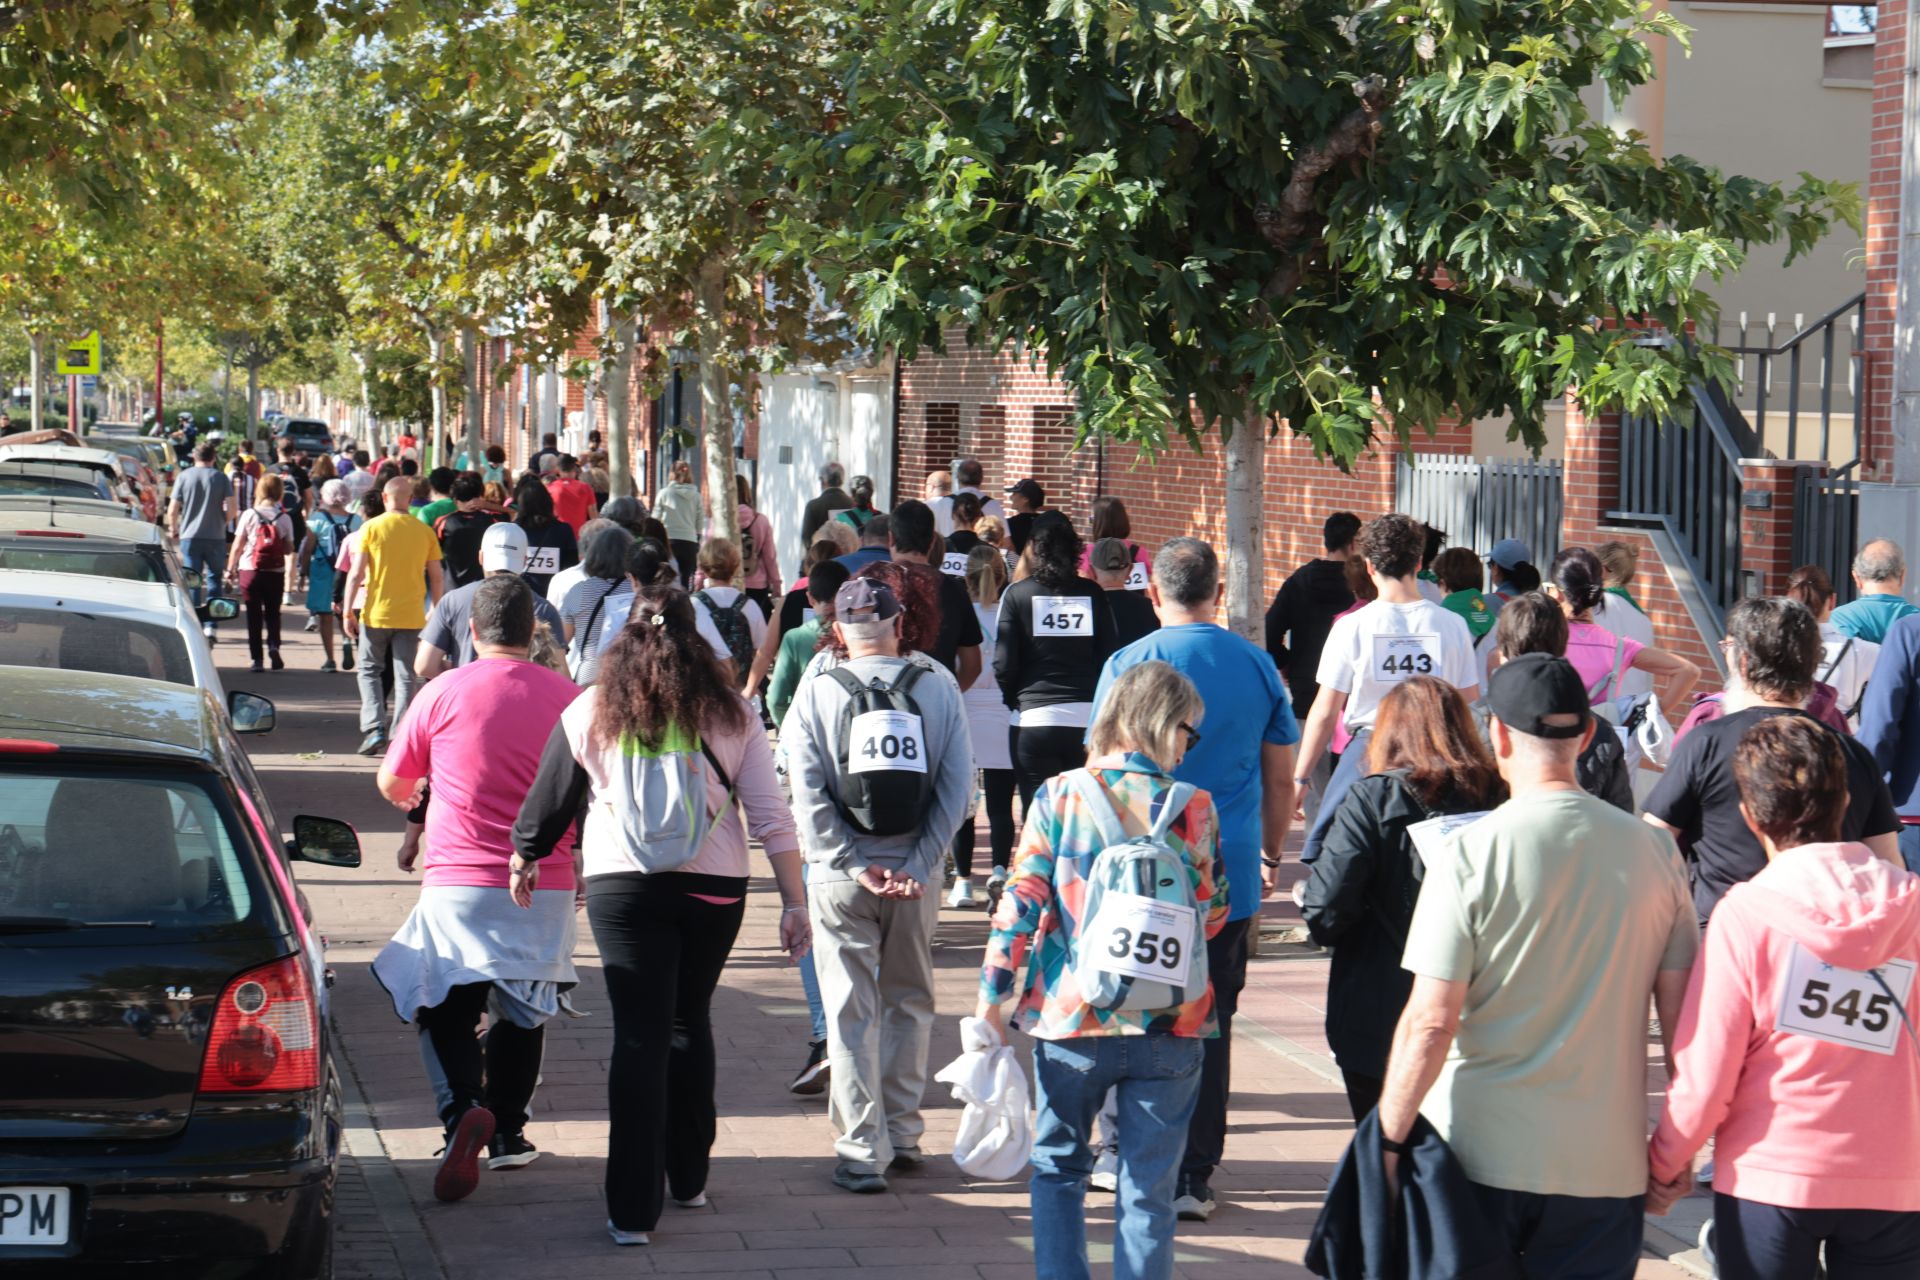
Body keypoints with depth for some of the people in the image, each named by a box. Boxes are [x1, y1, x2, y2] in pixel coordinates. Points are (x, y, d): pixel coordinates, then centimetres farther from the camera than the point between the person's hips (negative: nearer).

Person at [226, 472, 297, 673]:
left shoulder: (249, 515, -6)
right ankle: (273, 645, -9)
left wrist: (230, 569, 6)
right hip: (276, 572, 1)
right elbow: (289, 549, -1)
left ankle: (257, 658, 3)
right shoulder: (285, 518, -3)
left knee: (254, 614, 6)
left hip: (250, 571, -1)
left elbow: (237, 546, -4)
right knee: (272, 612, 15)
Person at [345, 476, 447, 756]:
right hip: (411, 616, 1)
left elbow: (356, 574, -8)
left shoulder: (372, 528, -5)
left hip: (376, 614, -1)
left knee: (369, 671, 12)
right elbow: (437, 579, 4)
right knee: (405, 677, 6)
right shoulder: (425, 532, 1)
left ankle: (374, 729, -3)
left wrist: (348, 612, -2)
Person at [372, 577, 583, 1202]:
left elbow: (392, 785, 7)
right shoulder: (566, 696, 1)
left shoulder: (444, 692, -5)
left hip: (459, 881, -3)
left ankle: (462, 1110, -21)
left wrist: (416, 799, 31)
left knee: (445, 1009, 3)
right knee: (522, 1009, 17)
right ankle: (507, 1132, 20)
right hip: (545, 886, 3)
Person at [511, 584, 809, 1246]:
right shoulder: (730, 713, 1)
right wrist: (794, 902, 3)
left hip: (622, 888, -1)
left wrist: (526, 857, 28)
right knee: (690, 1022, 18)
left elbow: (550, 801, 10)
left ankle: (633, 1209, -3)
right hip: (714, 890, 1)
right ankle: (688, 1178, 28)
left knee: (639, 1036, 0)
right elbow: (770, 816, -2)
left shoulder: (591, 712, 0)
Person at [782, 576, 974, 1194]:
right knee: (909, 1003, 17)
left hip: (840, 879, -2)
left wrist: (857, 867, -9)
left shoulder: (817, 691, -4)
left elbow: (808, 795, -10)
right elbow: (957, 786, -6)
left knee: (851, 1012, 4)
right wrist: (916, 866, -7)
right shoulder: (938, 687, 0)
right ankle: (902, 1135, 23)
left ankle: (864, 1152, 1)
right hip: (914, 874, 2)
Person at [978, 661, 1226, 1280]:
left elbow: (1021, 903, -5)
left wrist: (992, 996, 0)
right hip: (1170, 1028, 0)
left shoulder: (1060, 796, -4)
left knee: (1058, 1166, 17)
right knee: (1150, 1183, 9)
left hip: (1071, 1021, 0)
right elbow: (1213, 914, 6)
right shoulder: (1194, 807, -3)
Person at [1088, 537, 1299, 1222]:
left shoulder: (1129, 665, -7)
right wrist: (1268, 858, 24)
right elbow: (1282, 781, 10)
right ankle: (1192, 1179, 9)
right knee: (1210, 1025, 7)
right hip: (1230, 881, 3)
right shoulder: (1259, 665, 4)